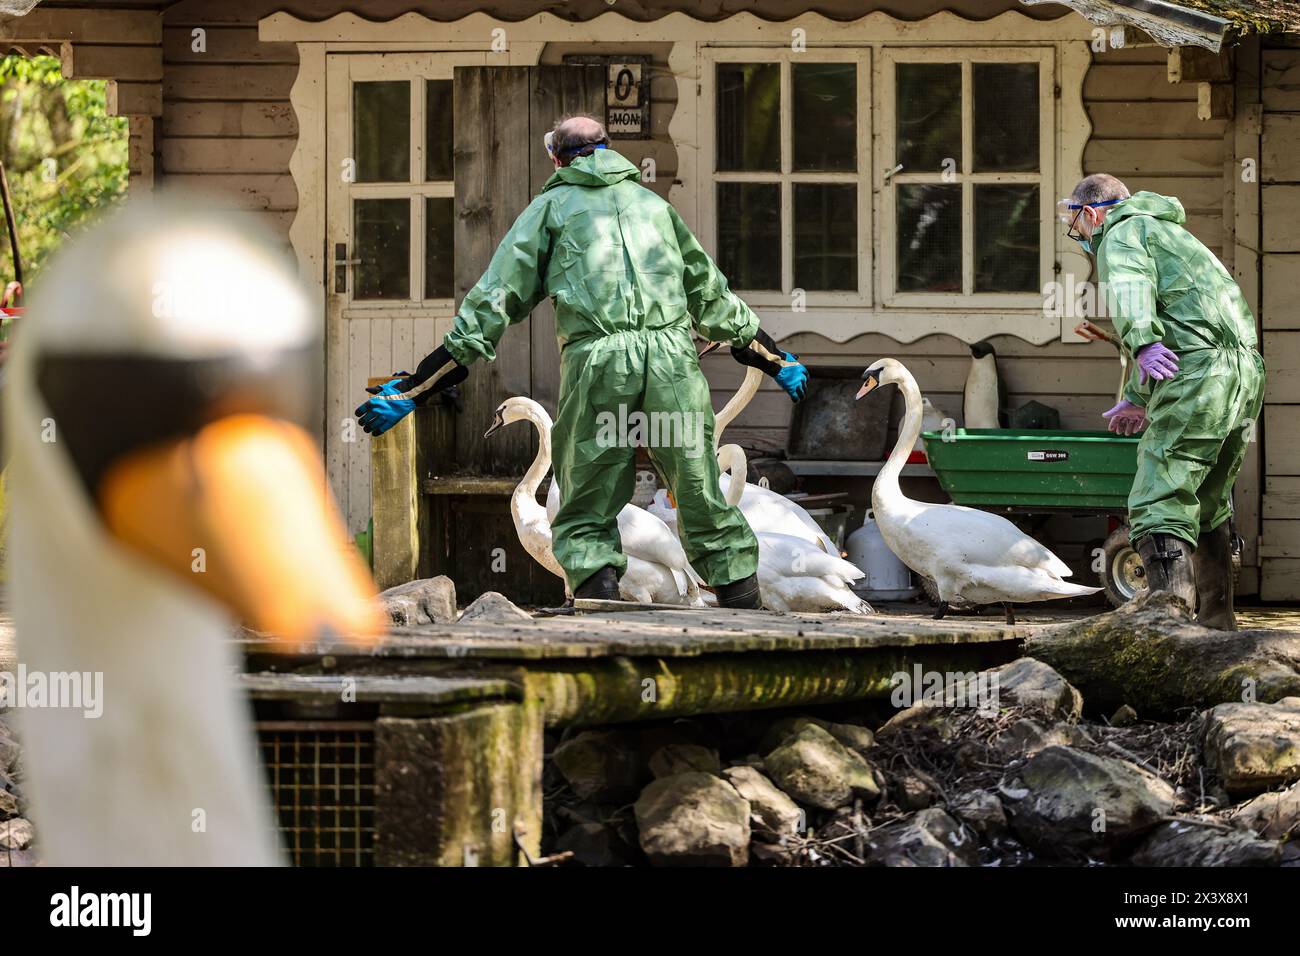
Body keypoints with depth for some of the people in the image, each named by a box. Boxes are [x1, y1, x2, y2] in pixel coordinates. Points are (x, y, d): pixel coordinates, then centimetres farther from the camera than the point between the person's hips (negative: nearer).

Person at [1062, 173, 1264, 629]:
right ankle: (1216, 622, 24)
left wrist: (1142, 342, -34)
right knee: (1208, 505, 21)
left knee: (1160, 502, -15)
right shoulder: (1168, 231, 37)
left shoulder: (1122, 233, 7)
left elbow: (1129, 286, -16)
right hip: (1246, 371, 9)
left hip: (1198, 369, -9)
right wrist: (1139, 398, 58)